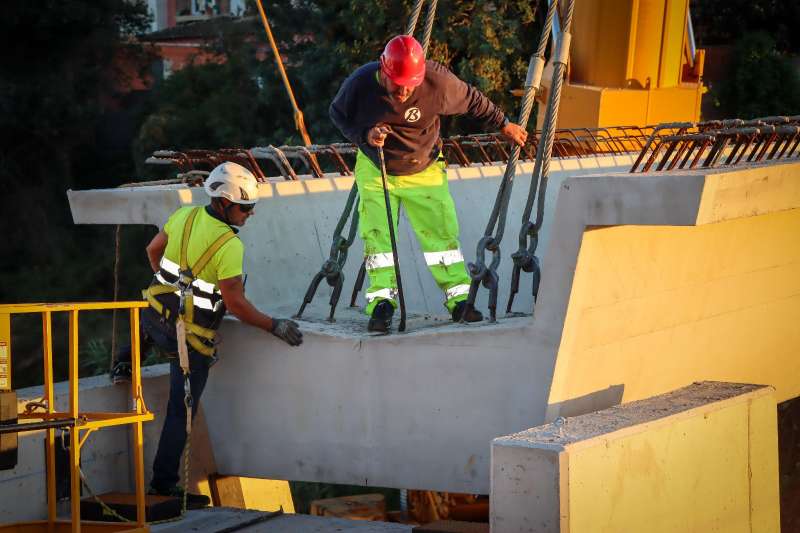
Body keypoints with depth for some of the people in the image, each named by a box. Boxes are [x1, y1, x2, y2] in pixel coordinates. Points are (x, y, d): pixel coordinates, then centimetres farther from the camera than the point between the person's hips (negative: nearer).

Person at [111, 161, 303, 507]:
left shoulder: (185, 216, -3)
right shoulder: (230, 246, -23)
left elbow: (153, 250, 13)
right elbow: (235, 302, -21)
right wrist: (274, 326, -10)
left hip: (155, 315, 6)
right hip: (191, 338, -6)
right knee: (182, 412, 5)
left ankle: (126, 362, 35)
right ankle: (164, 483, 9)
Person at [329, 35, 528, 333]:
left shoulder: (438, 82, -26)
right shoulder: (360, 84, -25)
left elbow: (472, 101, -6)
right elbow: (337, 113, -5)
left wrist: (504, 124, 6)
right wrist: (364, 135, -24)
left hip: (423, 171, 0)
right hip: (375, 171, 0)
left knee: (441, 232, -3)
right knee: (377, 237, -9)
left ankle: (459, 300, 4)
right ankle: (382, 303, -4)